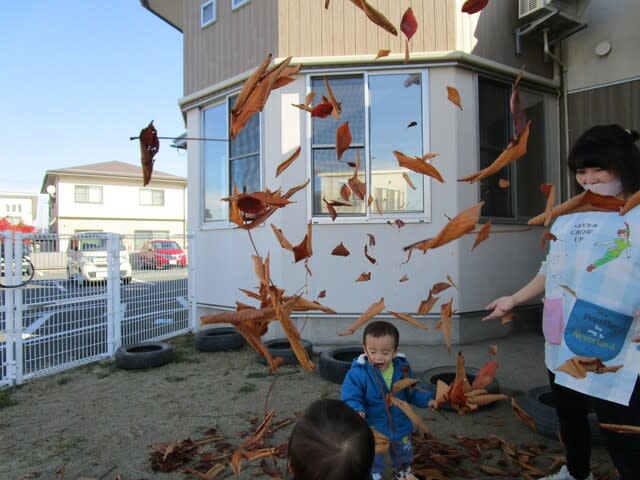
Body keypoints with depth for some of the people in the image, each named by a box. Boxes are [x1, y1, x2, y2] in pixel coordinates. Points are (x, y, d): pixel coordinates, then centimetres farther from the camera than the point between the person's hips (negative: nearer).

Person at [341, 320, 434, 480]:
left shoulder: (402, 368, -14)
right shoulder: (357, 373, -27)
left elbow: (413, 391, -1)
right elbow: (350, 398, -25)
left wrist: (428, 400, -15)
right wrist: (358, 411, -43)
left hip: (400, 426, 4)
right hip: (372, 430, -4)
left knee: (403, 454, 30)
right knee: (373, 460, 16)